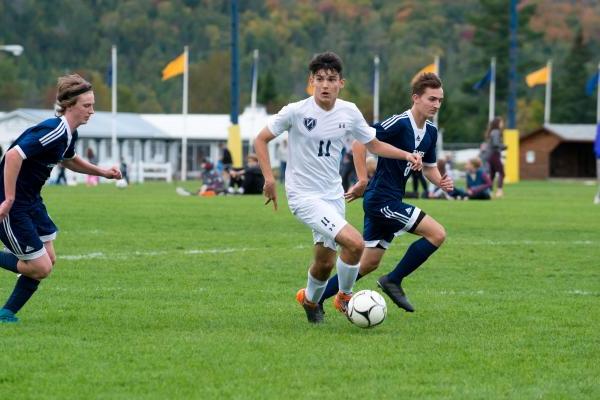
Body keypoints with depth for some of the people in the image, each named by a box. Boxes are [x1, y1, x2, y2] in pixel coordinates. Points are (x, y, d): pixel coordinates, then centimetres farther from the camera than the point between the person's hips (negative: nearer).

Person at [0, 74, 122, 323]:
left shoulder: (69, 133, 6)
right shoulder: (54, 131, -24)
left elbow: (68, 160, 29)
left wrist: (101, 172, 17)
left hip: (31, 200, 10)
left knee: (48, 260, 11)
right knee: (41, 267, -7)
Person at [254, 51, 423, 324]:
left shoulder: (349, 112, -2)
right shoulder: (296, 112, -15)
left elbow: (374, 145, 12)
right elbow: (261, 140, -5)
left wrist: (406, 155, -3)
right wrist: (269, 179, -14)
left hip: (333, 195, 6)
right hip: (304, 196, -6)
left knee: (325, 262, 12)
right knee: (354, 243, -21)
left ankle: (310, 299, 43)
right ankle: (344, 296, 3)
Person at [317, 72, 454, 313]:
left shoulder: (430, 132, 10)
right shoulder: (400, 123, -17)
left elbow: (429, 167, 22)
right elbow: (360, 141, -20)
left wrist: (440, 181, 0)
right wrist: (363, 180, -22)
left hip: (389, 202, 10)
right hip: (382, 200, -10)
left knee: (369, 263, 13)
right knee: (437, 233, -14)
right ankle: (393, 281, -3)